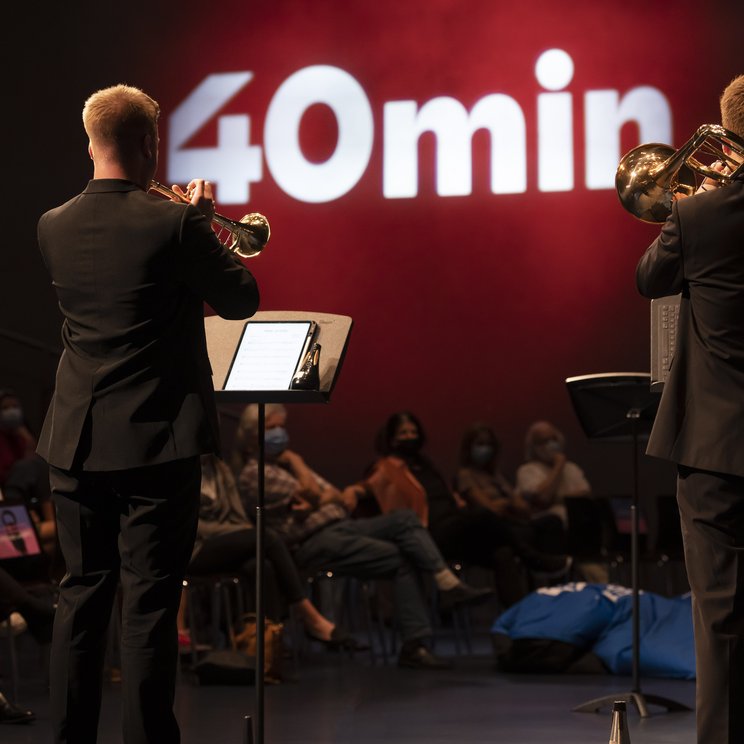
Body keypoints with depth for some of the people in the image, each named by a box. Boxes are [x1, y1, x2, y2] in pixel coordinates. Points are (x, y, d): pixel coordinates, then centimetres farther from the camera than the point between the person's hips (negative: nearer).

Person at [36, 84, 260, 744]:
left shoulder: (54, 227, 1)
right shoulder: (173, 224, -15)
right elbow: (241, 299, -4)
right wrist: (201, 222, 7)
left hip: (76, 443, 5)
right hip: (156, 442, -5)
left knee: (81, 596, 14)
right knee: (149, 604, 0)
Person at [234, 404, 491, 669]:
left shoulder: (288, 464, 26)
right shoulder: (254, 474, -3)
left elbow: (338, 498, 16)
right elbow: (311, 492, -14)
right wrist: (295, 460, 4)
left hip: (340, 525, 8)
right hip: (314, 542, -8)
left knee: (404, 519, -16)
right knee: (402, 560, -19)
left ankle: (447, 583, -25)